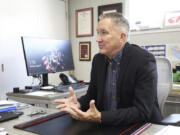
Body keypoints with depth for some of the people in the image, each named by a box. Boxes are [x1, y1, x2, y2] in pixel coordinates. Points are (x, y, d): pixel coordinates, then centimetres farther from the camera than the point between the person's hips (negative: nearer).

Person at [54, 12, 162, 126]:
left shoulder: (145, 60, -17)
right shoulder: (98, 59, 0)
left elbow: (142, 112, -22)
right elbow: (92, 96, 7)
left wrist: (100, 117, -30)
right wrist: (78, 104, -14)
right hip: (107, 126, 4)